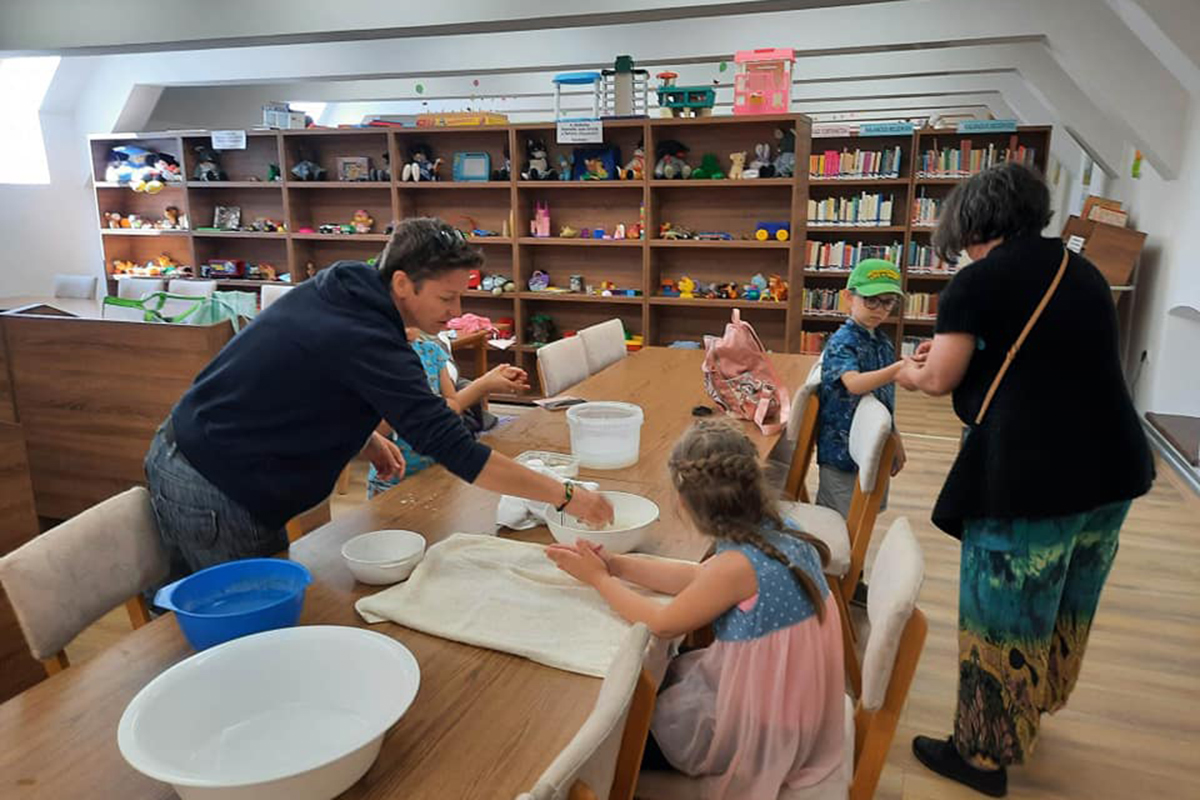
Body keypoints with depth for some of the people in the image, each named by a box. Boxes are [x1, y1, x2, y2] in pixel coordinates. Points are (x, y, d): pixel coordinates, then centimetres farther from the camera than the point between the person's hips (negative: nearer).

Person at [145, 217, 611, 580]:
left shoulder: (336, 287, 0)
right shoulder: (367, 343, -28)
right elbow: (454, 450, -31)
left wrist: (363, 439, 2)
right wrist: (565, 496, -26)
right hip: (216, 494, -9)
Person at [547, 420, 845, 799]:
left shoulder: (739, 565, -32)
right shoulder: (779, 534, -8)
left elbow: (663, 625, -17)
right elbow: (697, 577, 4)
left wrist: (599, 579, -5)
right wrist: (612, 563, 1)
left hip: (760, 730, -7)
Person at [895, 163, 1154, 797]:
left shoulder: (979, 281, -10)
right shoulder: (1082, 272, 12)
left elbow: (939, 381, -6)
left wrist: (907, 373, 16)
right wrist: (964, 351, 24)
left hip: (1030, 478, -8)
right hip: (1112, 466, 8)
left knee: (1002, 618, 8)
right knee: (1065, 604, 25)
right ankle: (1035, 703, 48)